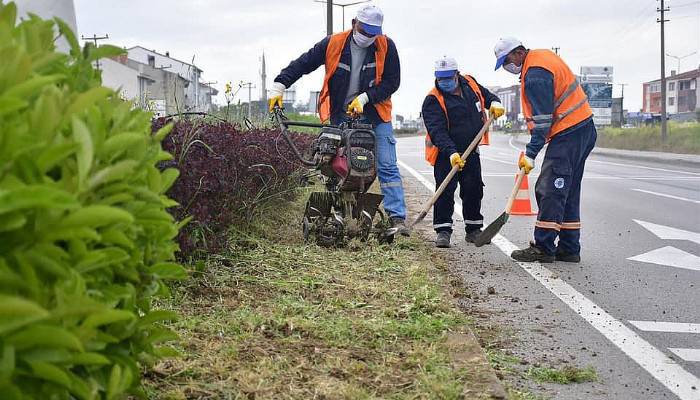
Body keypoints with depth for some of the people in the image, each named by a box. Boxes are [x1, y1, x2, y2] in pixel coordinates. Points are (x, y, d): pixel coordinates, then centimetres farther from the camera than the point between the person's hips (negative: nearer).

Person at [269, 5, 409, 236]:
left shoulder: (386, 47, -4)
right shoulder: (333, 44, -4)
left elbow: (392, 82, -4)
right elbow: (303, 64, 0)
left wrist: (365, 98, -13)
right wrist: (279, 85, -8)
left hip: (375, 116, -1)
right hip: (340, 118, 1)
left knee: (387, 167, -4)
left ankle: (397, 218, -3)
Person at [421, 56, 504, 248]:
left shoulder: (470, 84, 0)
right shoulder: (433, 100, -17)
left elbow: (486, 95, 20)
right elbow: (437, 131, -26)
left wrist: (494, 103, -4)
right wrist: (451, 153, -38)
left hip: (470, 151, 5)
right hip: (445, 153, -5)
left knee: (474, 189, 7)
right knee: (445, 191, -11)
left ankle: (473, 229, 19)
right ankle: (443, 230, -1)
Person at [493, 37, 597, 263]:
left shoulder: (535, 73, -17)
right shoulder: (542, 56, 15)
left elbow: (542, 119, -19)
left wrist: (530, 153, -16)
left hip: (568, 134, -11)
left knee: (550, 192, -8)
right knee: (568, 192, 13)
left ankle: (543, 248, -5)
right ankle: (569, 249, 17)